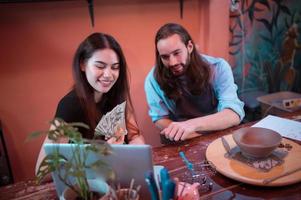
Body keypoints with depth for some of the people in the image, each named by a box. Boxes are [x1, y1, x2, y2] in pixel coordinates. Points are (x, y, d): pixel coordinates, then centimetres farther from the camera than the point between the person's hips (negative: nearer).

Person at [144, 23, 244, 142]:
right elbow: (160, 119, -4)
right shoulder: (154, 78, -10)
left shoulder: (218, 67, -13)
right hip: (183, 143, 0)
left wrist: (192, 124, -38)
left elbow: (235, 115, -23)